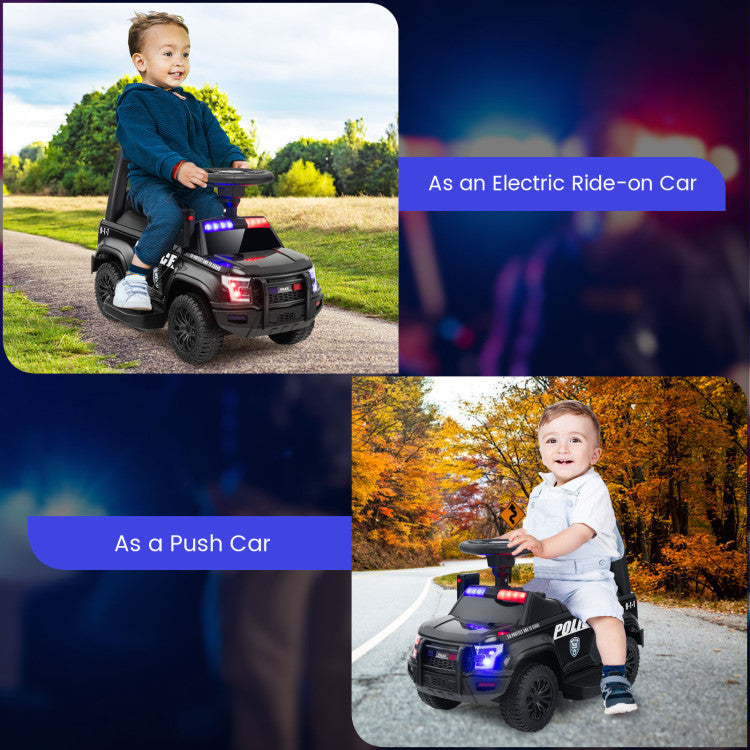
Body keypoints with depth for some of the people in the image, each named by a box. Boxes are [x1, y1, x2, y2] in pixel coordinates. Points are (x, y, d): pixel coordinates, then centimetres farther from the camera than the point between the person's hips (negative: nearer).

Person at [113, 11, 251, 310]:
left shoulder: (194, 106, 24)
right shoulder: (134, 102, -1)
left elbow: (215, 137, 16)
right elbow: (143, 143, -17)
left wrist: (235, 159, -7)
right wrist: (176, 167, -34)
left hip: (195, 185, 6)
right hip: (150, 182, -6)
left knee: (218, 213, -22)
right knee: (168, 215, -36)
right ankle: (133, 279, -26)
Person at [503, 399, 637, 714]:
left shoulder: (592, 489, -13)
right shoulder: (541, 491, 11)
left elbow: (581, 532, -29)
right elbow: (530, 529, 26)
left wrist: (543, 547, -44)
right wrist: (514, 536, 4)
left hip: (588, 578, -6)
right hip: (543, 578, 6)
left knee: (605, 615, -30)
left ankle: (614, 680, -21)